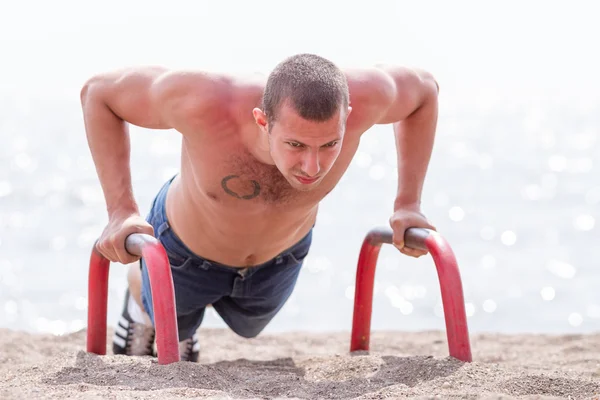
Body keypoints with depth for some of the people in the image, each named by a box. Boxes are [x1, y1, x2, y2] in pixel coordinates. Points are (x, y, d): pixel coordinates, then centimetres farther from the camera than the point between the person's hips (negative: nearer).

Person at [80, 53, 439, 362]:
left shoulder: (361, 97, -41)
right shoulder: (203, 101, -47)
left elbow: (423, 89, -16)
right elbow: (99, 91, -29)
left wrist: (408, 203, -20)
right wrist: (121, 209, -34)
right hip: (188, 245, -2)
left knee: (246, 325, 35)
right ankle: (143, 303, 62)